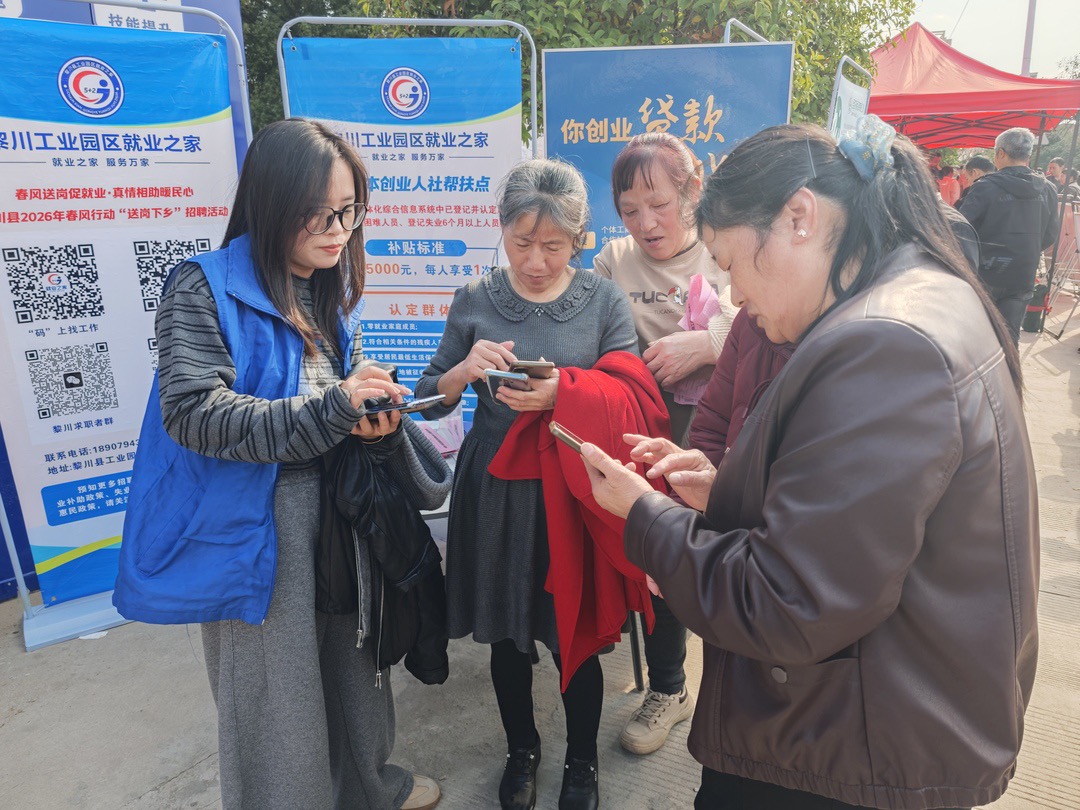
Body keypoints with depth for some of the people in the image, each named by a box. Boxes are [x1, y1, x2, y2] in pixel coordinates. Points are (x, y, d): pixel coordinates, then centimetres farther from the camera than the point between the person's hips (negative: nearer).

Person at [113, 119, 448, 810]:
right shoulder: (206, 290, -11)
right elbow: (192, 413, -21)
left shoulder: (335, 293, 9)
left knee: (350, 661, 20)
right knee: (277, 693, 6)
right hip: (254, 526, -6)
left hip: (338, 512, 6)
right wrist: (331, 409, -26)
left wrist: (377, 421, -8)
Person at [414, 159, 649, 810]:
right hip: (496, 493, 2)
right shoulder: (475, 301, 0)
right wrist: (464, 370, -16)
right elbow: (430, 399, 5)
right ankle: (522, 748, 46)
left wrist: (560, 393, -24)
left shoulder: (606, 302, -3)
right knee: (507, 634, 17)